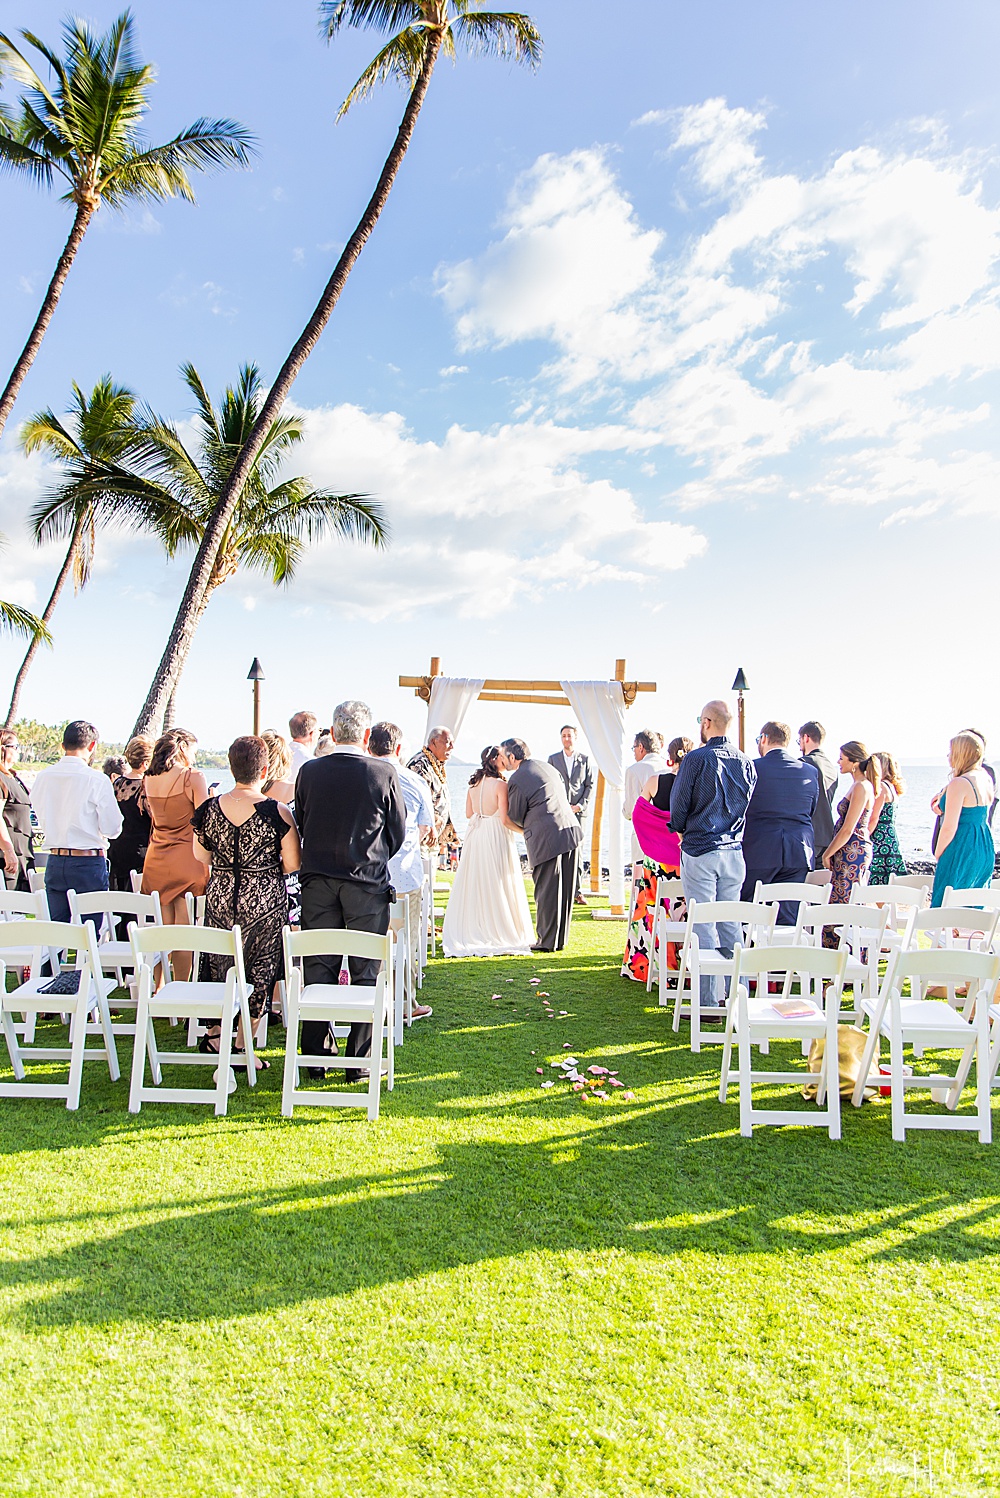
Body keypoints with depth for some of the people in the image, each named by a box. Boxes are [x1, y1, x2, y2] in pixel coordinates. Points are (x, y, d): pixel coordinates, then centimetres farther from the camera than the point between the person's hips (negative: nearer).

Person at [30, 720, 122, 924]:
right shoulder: (97, 780, -13)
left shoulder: (42, 777, 2)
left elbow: (43, 822, 13)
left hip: (54, 863, 5)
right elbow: (112, 829, -10)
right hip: (89, 863, -5)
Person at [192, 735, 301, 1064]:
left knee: (220, 966, 19)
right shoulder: (277, 812, -15)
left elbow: (201, 857, 7)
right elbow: (292, 865, -11)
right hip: (265, 901, -3)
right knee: (258, 973, 9)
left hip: (220, 898, 3)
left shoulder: (209, 809, -4)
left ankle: (216, 1031, 20)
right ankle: (242, 1046, 16)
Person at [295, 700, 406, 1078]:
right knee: (366, 972, 6)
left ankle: (315, 1057, 18)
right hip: (367, 884, -2)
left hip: (317, 881, 3)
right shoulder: (384, 773, -9)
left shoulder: (309, 772, -2)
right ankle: (359, 1061, 11)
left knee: (318, 969, 11)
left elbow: (301, 825, 8)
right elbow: (399, 831, 0)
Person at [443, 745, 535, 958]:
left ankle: (470, 931, 18)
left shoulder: (473, 783, 4)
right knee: (497, 886, 2)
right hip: (496, 838, -6)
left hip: (475, 836, 6)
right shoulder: (500, 785, -15)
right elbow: (505, 819, -16)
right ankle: (497, 931, 6)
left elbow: (468, 813, 11)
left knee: (474, 884, 12)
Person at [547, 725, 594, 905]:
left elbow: (590, 784, 8)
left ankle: (577, 891, 3)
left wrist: (581, 804, -5)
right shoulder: (553, 759, 10)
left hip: (578, 810, 0)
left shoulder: (585, 759, 10)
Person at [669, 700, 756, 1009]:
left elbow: (678, 804, -6)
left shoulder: (695, 760, -12)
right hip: (733, 851, 5)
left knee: (703, 926, -1)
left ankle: (708, 1001, 1)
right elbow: (747, 805, 12)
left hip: (699, 851, -5)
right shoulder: (745, 762, 5)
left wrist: (682, 831, 13)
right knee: (730, 924, 13)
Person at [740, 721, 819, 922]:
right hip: (799, 853, 4)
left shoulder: (752, 768, -7)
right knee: (788, 917, 7)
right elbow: (811, 813, 14)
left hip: (758, 852, -3)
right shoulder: (810, 771, 5)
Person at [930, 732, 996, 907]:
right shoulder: (986, 779, 8)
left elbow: (949, 828, -18)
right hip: (985, 850, 9)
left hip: (962, 852, -9)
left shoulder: (959, 784, -18)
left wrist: (938, 855, -4)